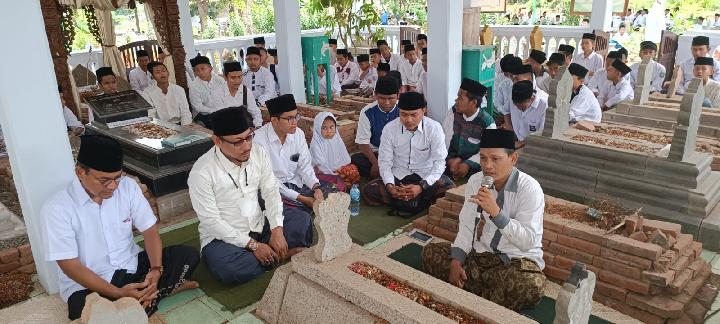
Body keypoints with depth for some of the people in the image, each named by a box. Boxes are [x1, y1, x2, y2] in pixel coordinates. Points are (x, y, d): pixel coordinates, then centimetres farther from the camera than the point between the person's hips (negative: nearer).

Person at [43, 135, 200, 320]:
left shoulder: (128, 187, -7)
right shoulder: (57, 208, -18)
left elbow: (150, 231, -2)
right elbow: (70, 265, -19)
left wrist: (156, 270, -22)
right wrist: (118, 293, -29)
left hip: (131, 266, 4)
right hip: (87, 284, -3)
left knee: (188, 255, -13)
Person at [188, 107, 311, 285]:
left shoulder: (258, 152, -4)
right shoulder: (201, 172, -20)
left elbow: (271, 192, -1)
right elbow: (211, 221, -19)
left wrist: (277, 230, -16)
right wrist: (253, 245, -21)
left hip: (260, 227, 4)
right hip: (223, 237, -4)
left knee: (304, 221, -10)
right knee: (225, 267, -35)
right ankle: (283, 255, -14)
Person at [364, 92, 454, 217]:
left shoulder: (434, 128, -13)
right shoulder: (389, 129, -10)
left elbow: (439, 162, -14)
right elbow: (384, 162, -7)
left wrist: (421, 187, -28)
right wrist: (390, 186, -26)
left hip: (426, 176, -1)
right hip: (398, 176, 1)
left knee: (450, 189, -29)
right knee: (369, 190, -24)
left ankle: (402, 203, -20)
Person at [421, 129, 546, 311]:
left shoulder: (530, 188, -18)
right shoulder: (476, 181, -3)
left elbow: (528, 241, -24)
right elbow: (467, 227, 1)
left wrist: (496, 212, -36)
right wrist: (456, 260, -14)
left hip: (519, 259, -4)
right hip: (482, 252, 5)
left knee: (531, 286, -37)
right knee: (430, 253, -8)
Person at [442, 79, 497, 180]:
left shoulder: (487, 123, -18)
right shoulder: (453, 112, -7)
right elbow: (445, 138, -7)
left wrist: (467, 164, -21)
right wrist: (450, 159, -18)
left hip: (474, 164, -3)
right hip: (452, 158, 3)